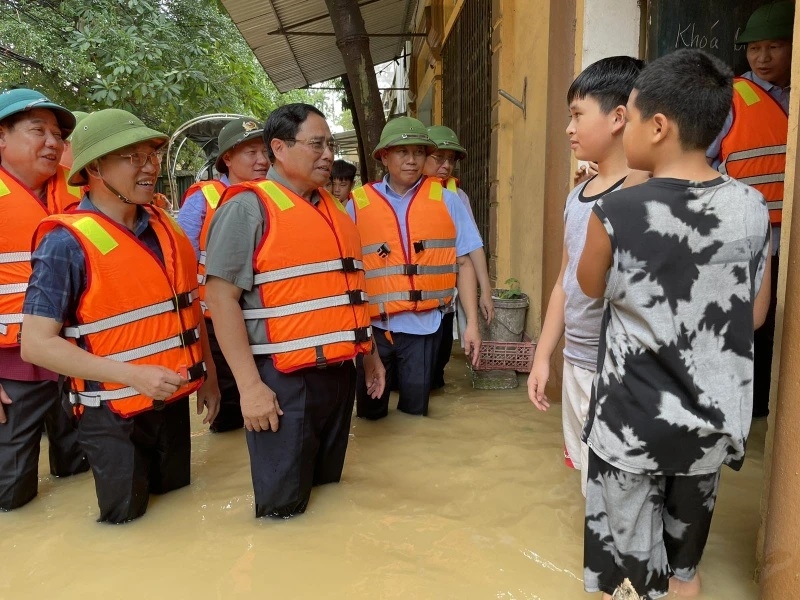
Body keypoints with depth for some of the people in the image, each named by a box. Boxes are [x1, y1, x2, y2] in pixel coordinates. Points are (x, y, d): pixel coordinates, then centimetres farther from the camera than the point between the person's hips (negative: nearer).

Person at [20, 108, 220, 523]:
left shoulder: (165, 227, 3)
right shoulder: (67, 242, -17)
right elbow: (37, 344, -19)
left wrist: (208, 375, 12)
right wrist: (133, 375, -26)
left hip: (174, 404, 6)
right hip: (114, 416, -6)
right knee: (125, 523, 10)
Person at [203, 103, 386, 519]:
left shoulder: (334, 209, 13)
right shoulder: (248, 207, -9)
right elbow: (221, 296, -15)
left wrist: (369, 354, 19)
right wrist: (250, 385, -19)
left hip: (339, 374, 7)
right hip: (285, 381, -7)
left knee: (329, 492, 22)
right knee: (283, 508, 6)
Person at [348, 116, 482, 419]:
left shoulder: (447, 201, 2)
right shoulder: (358, 204, 1)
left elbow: (464, 263, 2)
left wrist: (472, 323, -2)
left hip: (424, 325, 0)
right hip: (372, 325, 1)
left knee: (415, 412, 12)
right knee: (369, 414, 15)